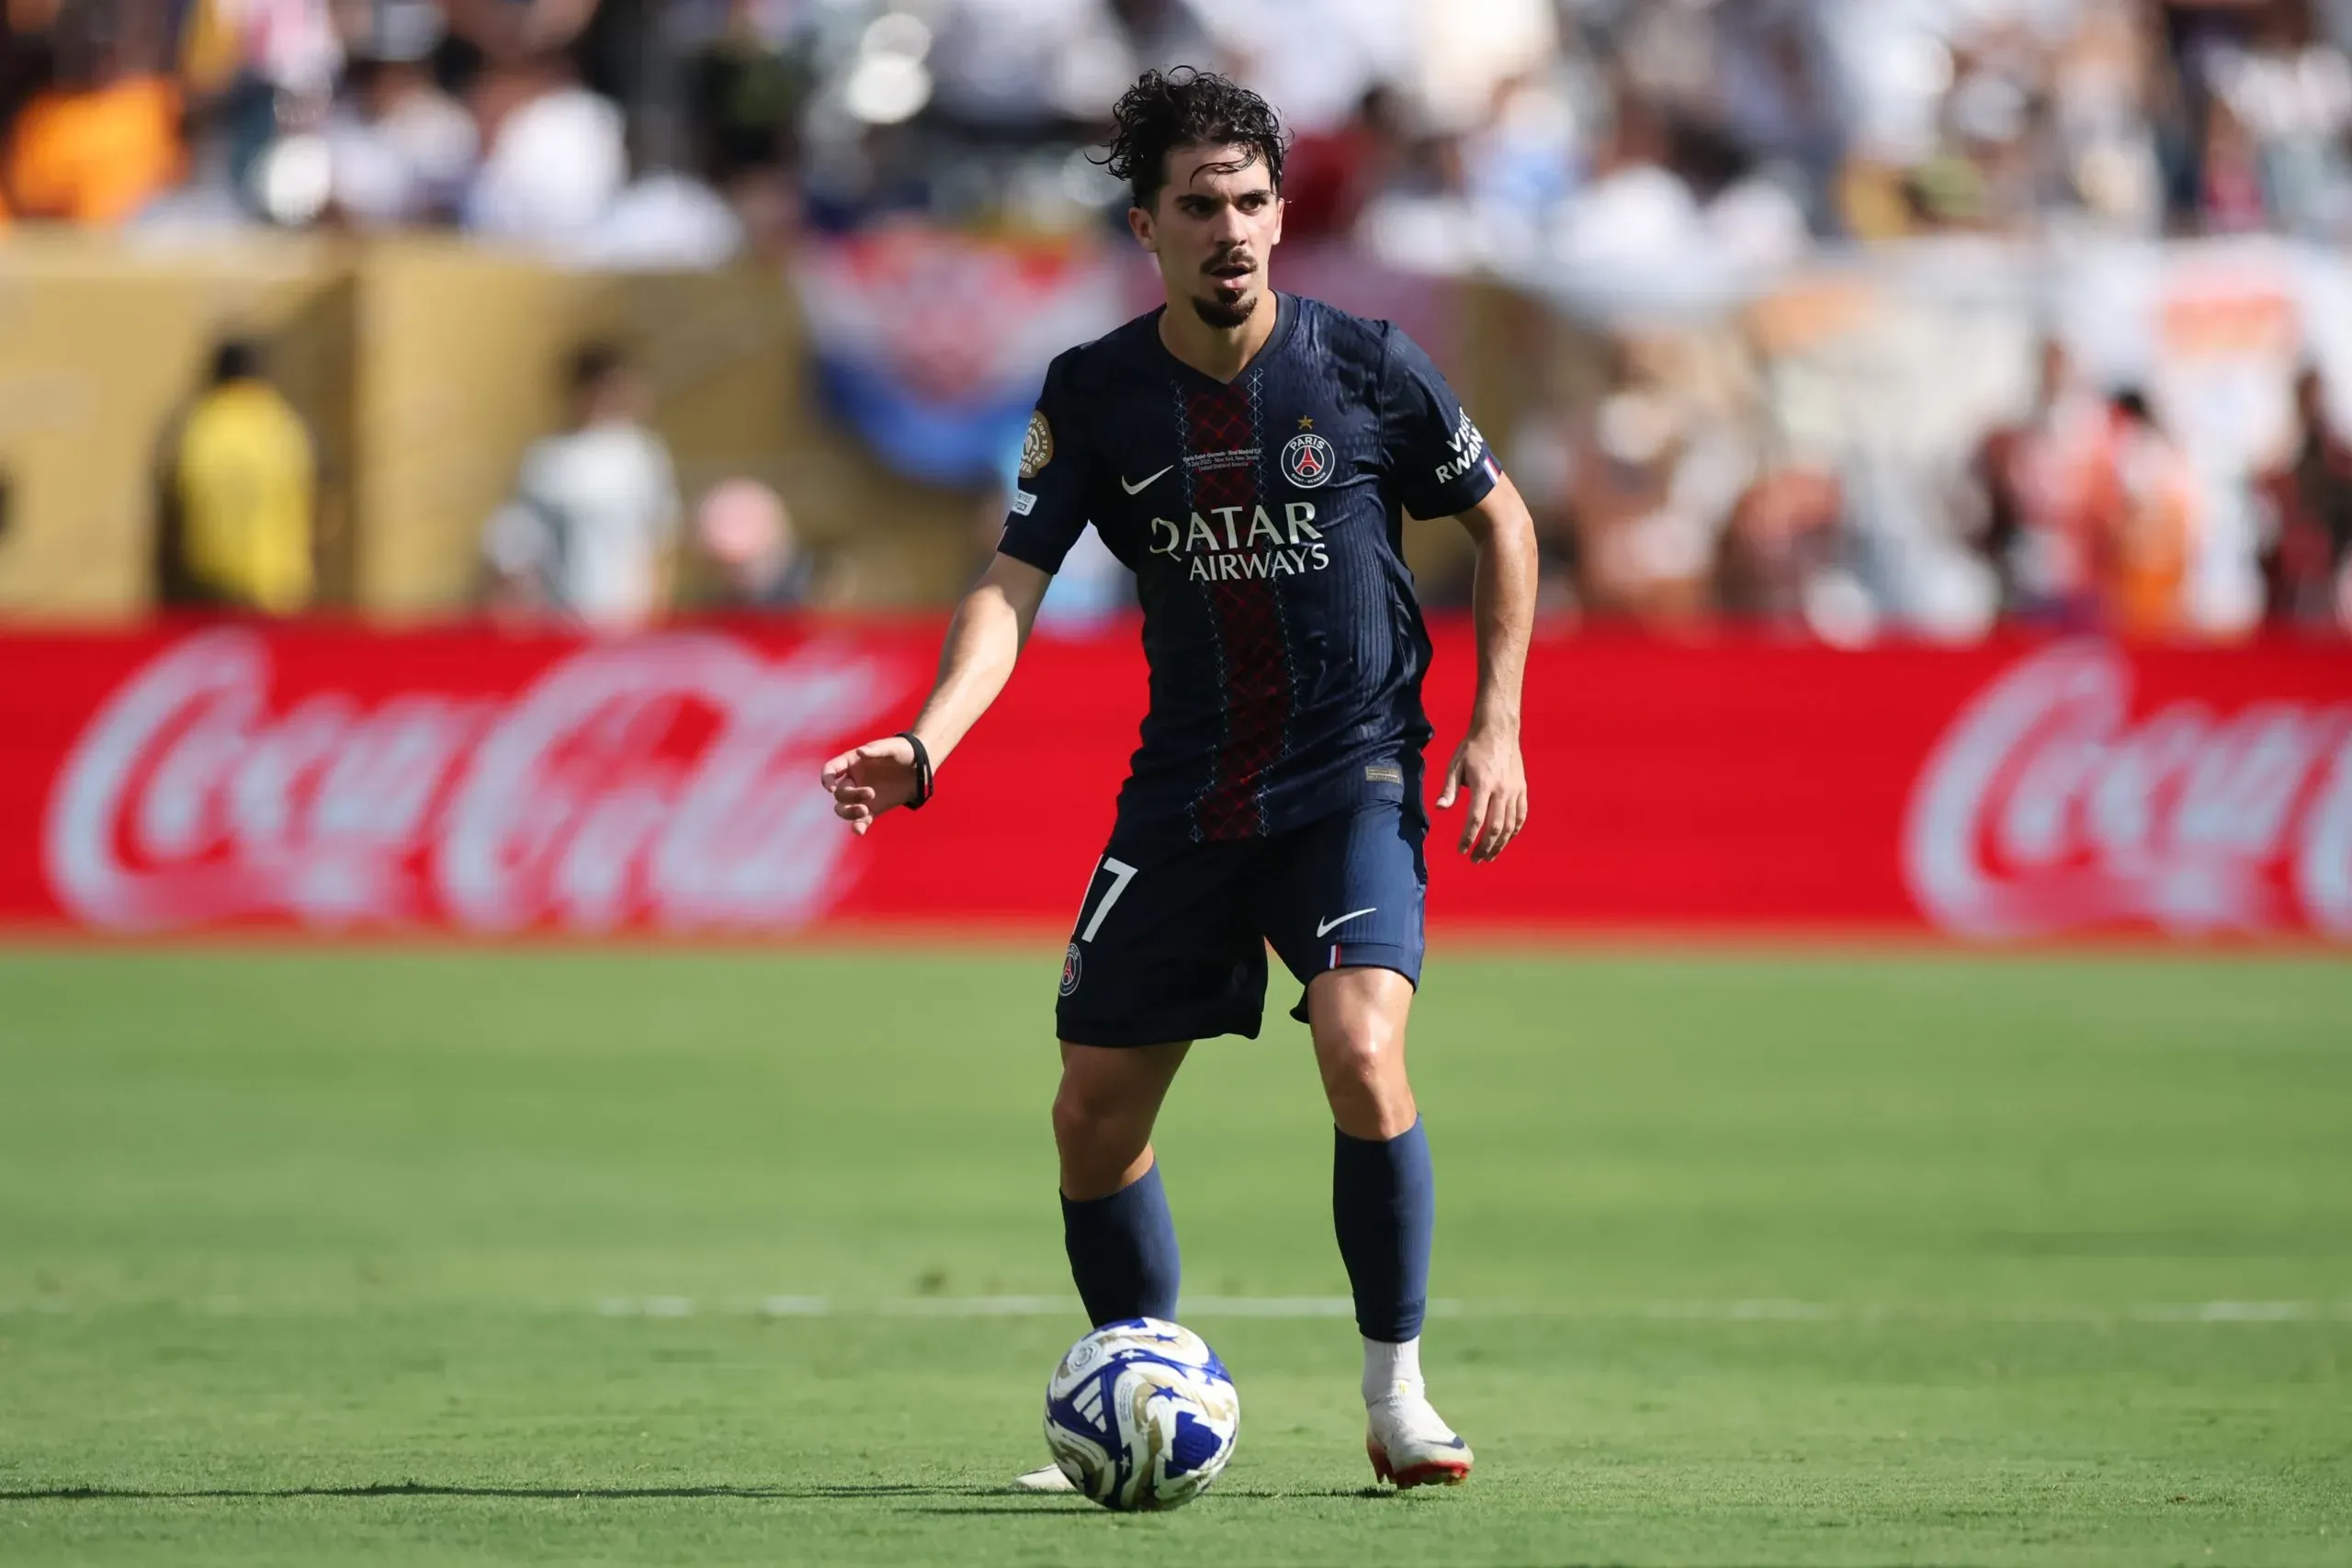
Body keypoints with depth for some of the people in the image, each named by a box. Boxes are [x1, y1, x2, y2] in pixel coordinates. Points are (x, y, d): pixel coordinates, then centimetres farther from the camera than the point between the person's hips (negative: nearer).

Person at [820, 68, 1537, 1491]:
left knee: (1363, 1054, -25)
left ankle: (1397, 1397, -10)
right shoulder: (1096, 394, -3)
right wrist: (926, 745, -25)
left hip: (1356, 781, -3)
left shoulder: (1366, 365, -7)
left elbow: (1502, 521, 7)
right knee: (1093, 1116, 3)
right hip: (1184, 798, 3)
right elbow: (1014, 585, -8)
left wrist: (1497, 726, 0)